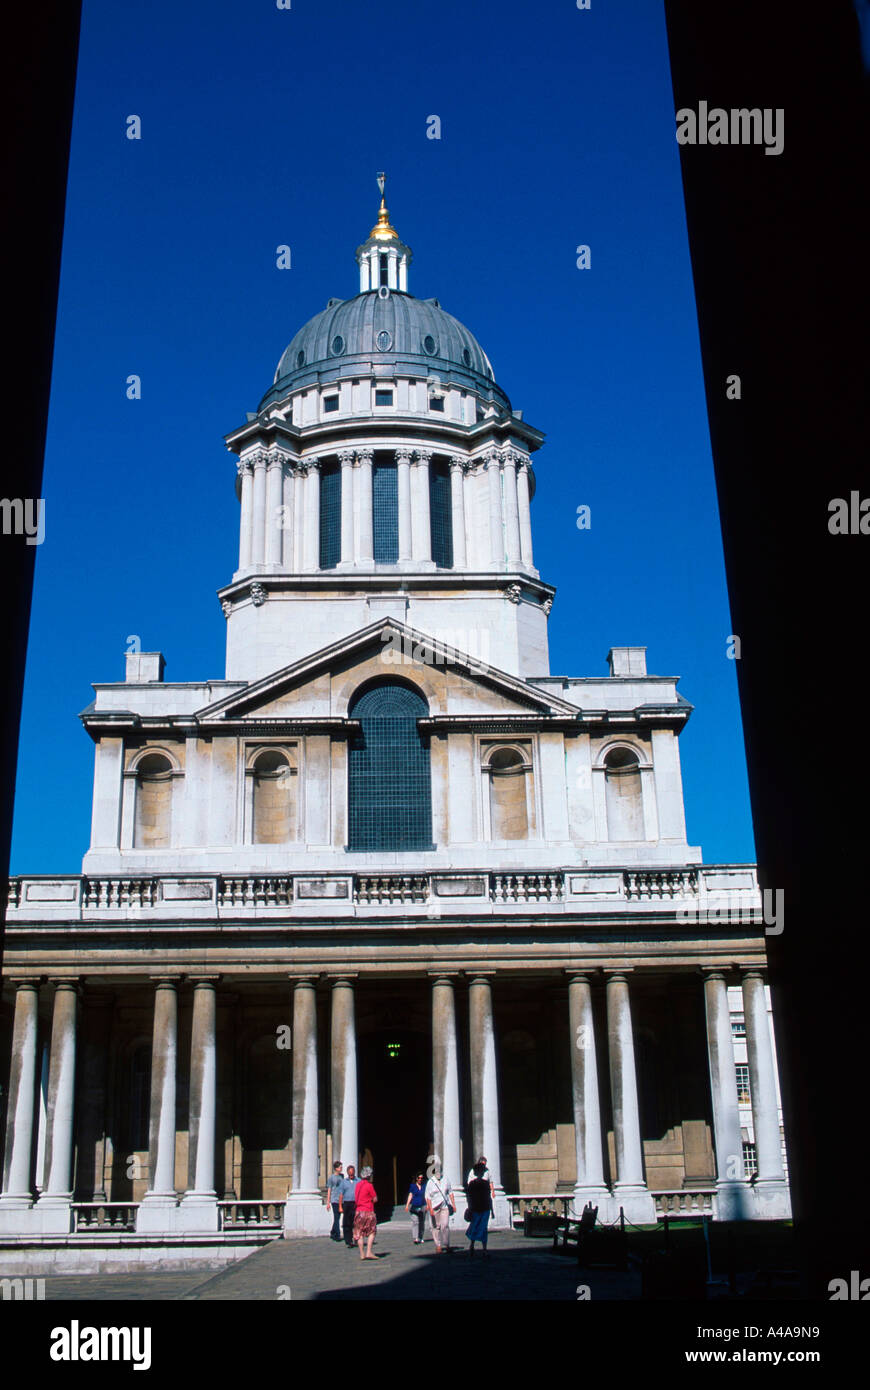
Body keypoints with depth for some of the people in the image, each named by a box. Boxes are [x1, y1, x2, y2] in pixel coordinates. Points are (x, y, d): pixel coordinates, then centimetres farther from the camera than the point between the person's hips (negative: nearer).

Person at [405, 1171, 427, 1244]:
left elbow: (426, 1196, 8)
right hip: (414, 1206, -3)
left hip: (422, 1206, 3)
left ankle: (420, 1238, 18)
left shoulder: (424, 1186, 9)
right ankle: (415, 1238, -19)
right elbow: (410, 1195, 3)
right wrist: (407, 1205, -6)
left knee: (422, 1223, 6)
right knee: (415, 1222, -13)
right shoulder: (413, 1186, 4)